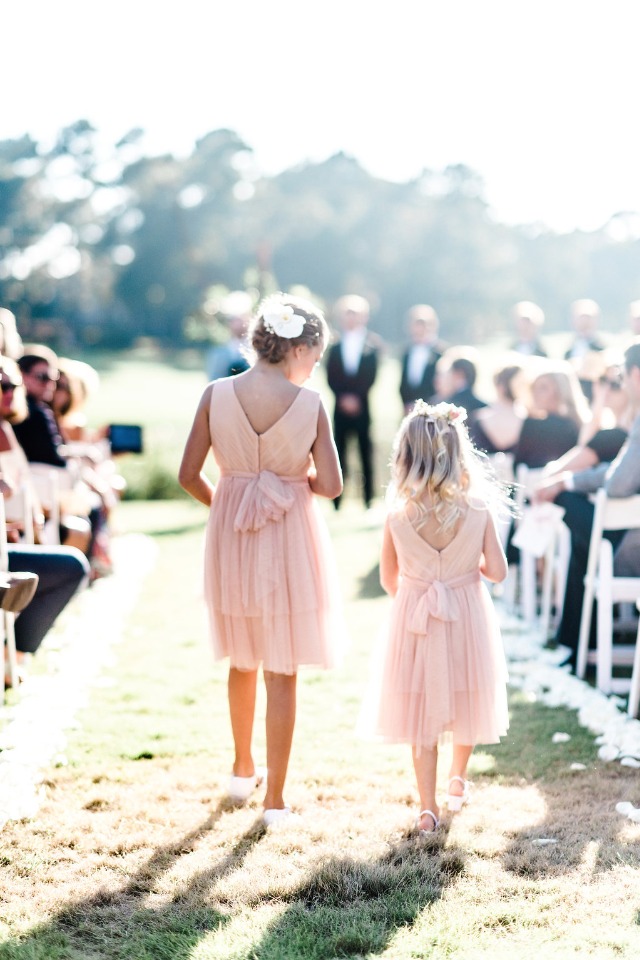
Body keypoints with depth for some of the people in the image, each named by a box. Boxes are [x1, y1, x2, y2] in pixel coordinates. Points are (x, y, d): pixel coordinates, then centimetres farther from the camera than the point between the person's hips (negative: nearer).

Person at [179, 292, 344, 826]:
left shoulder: (216, 395, -7)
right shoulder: (310, 404, -12)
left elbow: (189, 475, -5)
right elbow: (330, 486, -12)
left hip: (231, 539, 3)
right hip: (290, 539, -3)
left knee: (243, 660, 23)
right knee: (282, 673, 6)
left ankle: (243, 770, 38)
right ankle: (274, 798, 10)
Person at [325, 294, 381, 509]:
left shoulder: (373, 343, 4)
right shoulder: (335, 348, 11)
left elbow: (371, 375, -3)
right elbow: (331, 378, 4)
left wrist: (357, 397, -12)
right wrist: (343, 398, -10)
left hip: (363, 408, -2)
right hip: (341, 408, 2)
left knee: (366, 453, 1)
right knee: (339, 455, 0)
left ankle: (368, 499, 7)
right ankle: (336, 502, 1)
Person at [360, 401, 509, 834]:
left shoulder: (397, 517, -13)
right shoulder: (479, 510, -14)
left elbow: (389, 579, -1)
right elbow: (497, 571, -10)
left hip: (415, 620, 0)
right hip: (468, 619, 1)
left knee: (421, 714, 11)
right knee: (466, 699, 22)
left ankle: (428, 807, 12)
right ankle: (458, 780, 40)